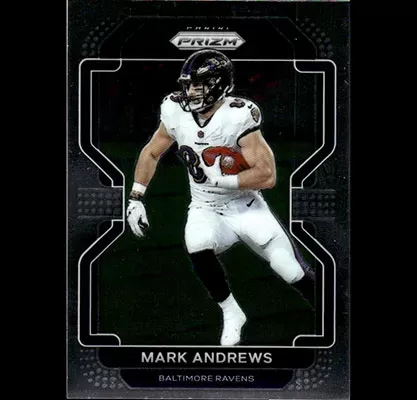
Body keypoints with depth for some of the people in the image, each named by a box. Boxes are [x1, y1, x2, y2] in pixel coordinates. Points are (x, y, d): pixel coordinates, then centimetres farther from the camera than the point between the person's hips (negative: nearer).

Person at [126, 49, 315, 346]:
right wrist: (136, 199, 2)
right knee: (198, 249, -30)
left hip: (248, 208, -2)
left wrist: (218, 178, -27)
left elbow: (267, 176, -24)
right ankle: (232, 315, -5)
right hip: (207, 210, 3)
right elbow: (151, 154, 7)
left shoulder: (239, 116, -23)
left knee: (296, 274, -5)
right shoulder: (176, 111, -9)